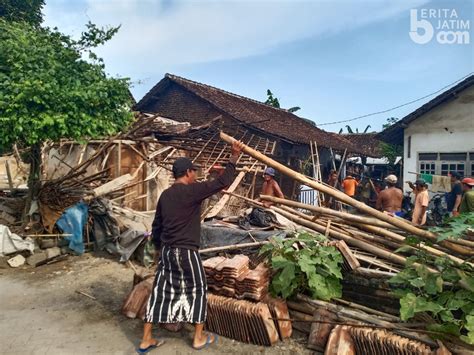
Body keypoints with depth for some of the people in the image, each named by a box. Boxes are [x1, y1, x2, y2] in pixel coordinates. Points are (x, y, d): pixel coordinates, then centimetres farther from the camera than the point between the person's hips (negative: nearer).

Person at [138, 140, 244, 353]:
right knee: (197, 291, 11)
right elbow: (222, 182, -13)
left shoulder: (165, 195, 8)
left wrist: (158, 247, 27)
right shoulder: (193, 190, -14)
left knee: (160, 291, 14)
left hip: (166, 250, 7)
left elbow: (156, 225, 14)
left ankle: (146, 340, 23)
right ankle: (199, 338, 23)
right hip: (186, 252, -7)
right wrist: (234, 158, -5)